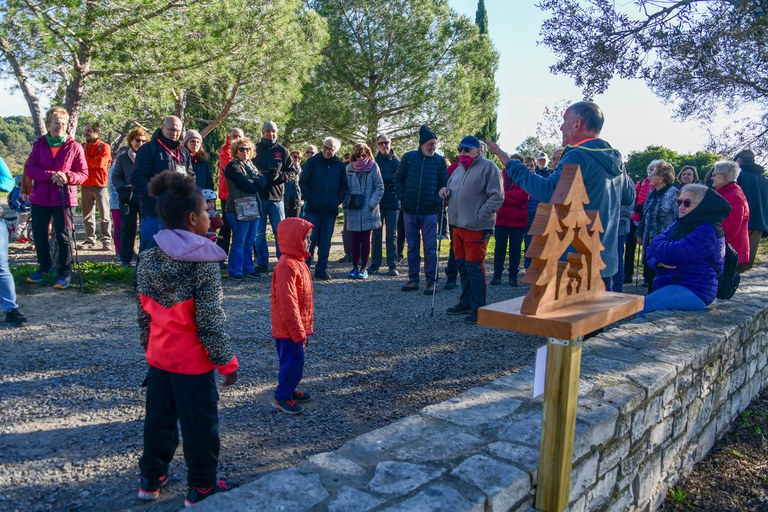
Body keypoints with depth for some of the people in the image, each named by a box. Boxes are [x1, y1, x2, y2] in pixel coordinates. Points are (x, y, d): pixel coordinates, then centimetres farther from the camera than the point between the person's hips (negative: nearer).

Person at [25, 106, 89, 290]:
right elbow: (28, 168, -3)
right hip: (40, 197, 3)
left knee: (63, 235, -1)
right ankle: (44, 267, 31)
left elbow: (83, 173, -2)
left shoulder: (75, 147, -3)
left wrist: (68, 177, -21)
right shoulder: (39, 144, 4)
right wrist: (51, 175, -18)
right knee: (39, 234, 12)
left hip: (63, 198, -3)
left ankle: (65, 273, 9)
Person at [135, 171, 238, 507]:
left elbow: (143, 310, 7)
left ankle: (151, 478, 38)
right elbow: (210, 321, -20)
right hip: (193, 360, -6)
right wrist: (226, 361, -10)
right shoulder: (203, 264, -21)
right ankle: (201, 489, 24)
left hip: (158, 356, 7)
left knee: (158, 417, 22)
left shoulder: (148, 258, -2)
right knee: (200, 425, 9)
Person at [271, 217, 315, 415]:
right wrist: (299, 332, -20)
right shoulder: (286, 266, -23)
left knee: (295, 361, 19)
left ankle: (289, 390, 34)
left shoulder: (298, 262, 9)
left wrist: (305, 327, 21)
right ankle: (281, 397, 16)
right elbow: (288, 304, -24)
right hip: (289, 329, -9)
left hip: (297, 327, 9)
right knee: (293, 362, 2)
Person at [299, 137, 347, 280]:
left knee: (325, 241, 7)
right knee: (310, 239, -4)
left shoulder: (340, 166, 7)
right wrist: (309, 199, -6)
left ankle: (321, 269, 16)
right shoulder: (312, 162, 2)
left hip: (330, 210, 2)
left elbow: (344, 186, 13)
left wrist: (338, 201, 0)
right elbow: (303, 182, 2)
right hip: (313, 209, -2)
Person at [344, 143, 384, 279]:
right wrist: (347, 202, 1)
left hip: (368, 211, -2)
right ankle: (355, 267, 15)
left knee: (365, 240, 4)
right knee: (354, 240, 4)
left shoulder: (373, 167, -1)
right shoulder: (349, 168, 6)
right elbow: (345, 187, 12)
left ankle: (364, 268, 12)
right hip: (353, 210, 2)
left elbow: (380, 187, -2)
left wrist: (372, 203, -10)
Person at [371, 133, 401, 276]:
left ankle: (393, 265, 7)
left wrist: (380, 178, -14)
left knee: (391, 235, 2)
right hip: (377, 202, 1)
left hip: (392, 202, -1)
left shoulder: (397, 161, 2)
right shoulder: (374, 161, 5)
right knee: (376, 234, 5)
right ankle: (375, 264, 13)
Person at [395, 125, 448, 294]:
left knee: (430, 247, 0)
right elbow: (398, 179, 8)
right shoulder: (409, 157, 3)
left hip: (430, 212, -2)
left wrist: (438, 200, -10)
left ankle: (431, 280, 10)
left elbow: (444, 184, 3)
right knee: (412, 246, 9)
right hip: (410, 211, 2)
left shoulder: (439, 160, 0)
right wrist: (402, 197, -1)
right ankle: (413, 279, 19)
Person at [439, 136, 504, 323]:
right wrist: (445, 191, 4)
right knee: (463, 266, 14)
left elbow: (497, 197, -14)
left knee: (474, 267, -7)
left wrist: (478, 217, -18)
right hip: (458, 226, 8)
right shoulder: (458, 169, 18)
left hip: (476, 229, -8)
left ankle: (478, 308, 2)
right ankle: (466, 302, 26)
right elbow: (451, 190, 29)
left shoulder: (488, 168, -8)